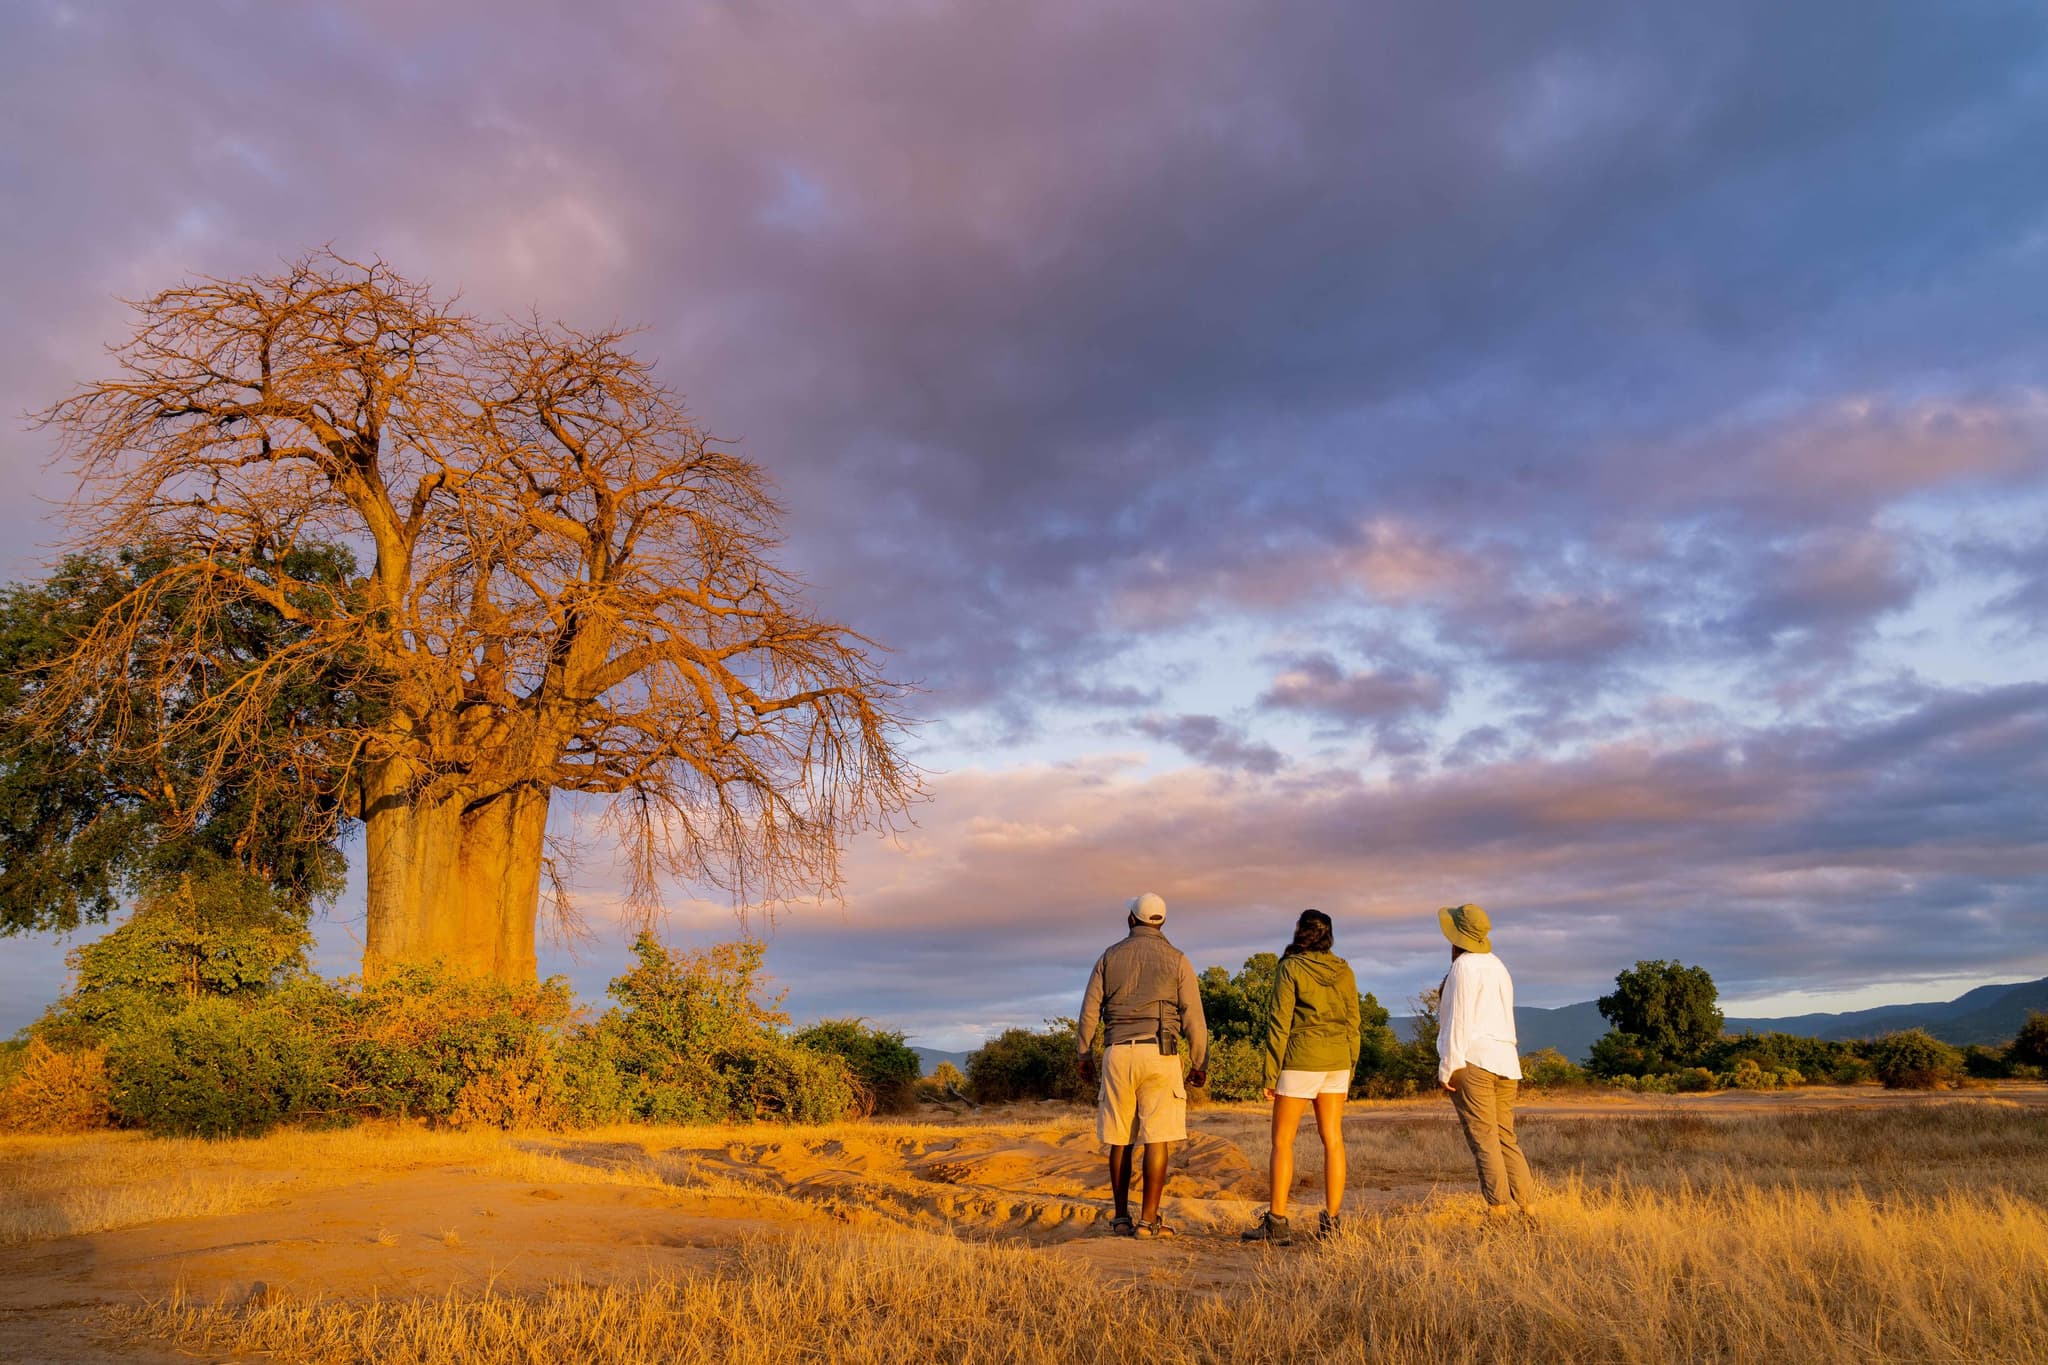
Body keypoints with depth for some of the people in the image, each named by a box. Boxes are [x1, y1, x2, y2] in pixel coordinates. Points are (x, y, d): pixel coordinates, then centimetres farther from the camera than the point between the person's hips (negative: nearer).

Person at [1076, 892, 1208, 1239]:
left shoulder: (1110, 956, 9)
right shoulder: (1176, 959, 3)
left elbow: (1089, 1011, 8)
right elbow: (1193, 1016, 1)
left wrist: (1085, 1055, 17)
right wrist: (1200, 1063, 9)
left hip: (1118, 1053, 2)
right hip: (1159, 1053, -2)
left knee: (1121, 1140, 9)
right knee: (1156, 1139, -1)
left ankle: (1121, 1218, 13)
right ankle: (1148, 1220, -3)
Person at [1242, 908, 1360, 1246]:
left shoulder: (1291, 968, -8)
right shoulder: (1344, 971, 7)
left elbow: (1279, 1024, -10)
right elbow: (1353, 1025, 10)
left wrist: (1270, 1075, -6)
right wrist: (1349, 1071, 18)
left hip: (1301, 1062, -5)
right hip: (1337, 1061, 5)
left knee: (1283, 1140, 2)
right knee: (1332, 1139, 8)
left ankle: (1277, 1222, 1)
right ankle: (1330, 1221, 9)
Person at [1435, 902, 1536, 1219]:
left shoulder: (1463, 966, -7)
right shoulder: (1498, 966, 19)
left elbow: (1459, 1019, -12)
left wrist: (1448, 1066, -11)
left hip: (1473, 1061, -8)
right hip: (1505, 1061, 8)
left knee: (1483, 1139, -7)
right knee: (1506, 1138, 10)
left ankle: (1499, 1209, -10)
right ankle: (1526, 1206, 5)